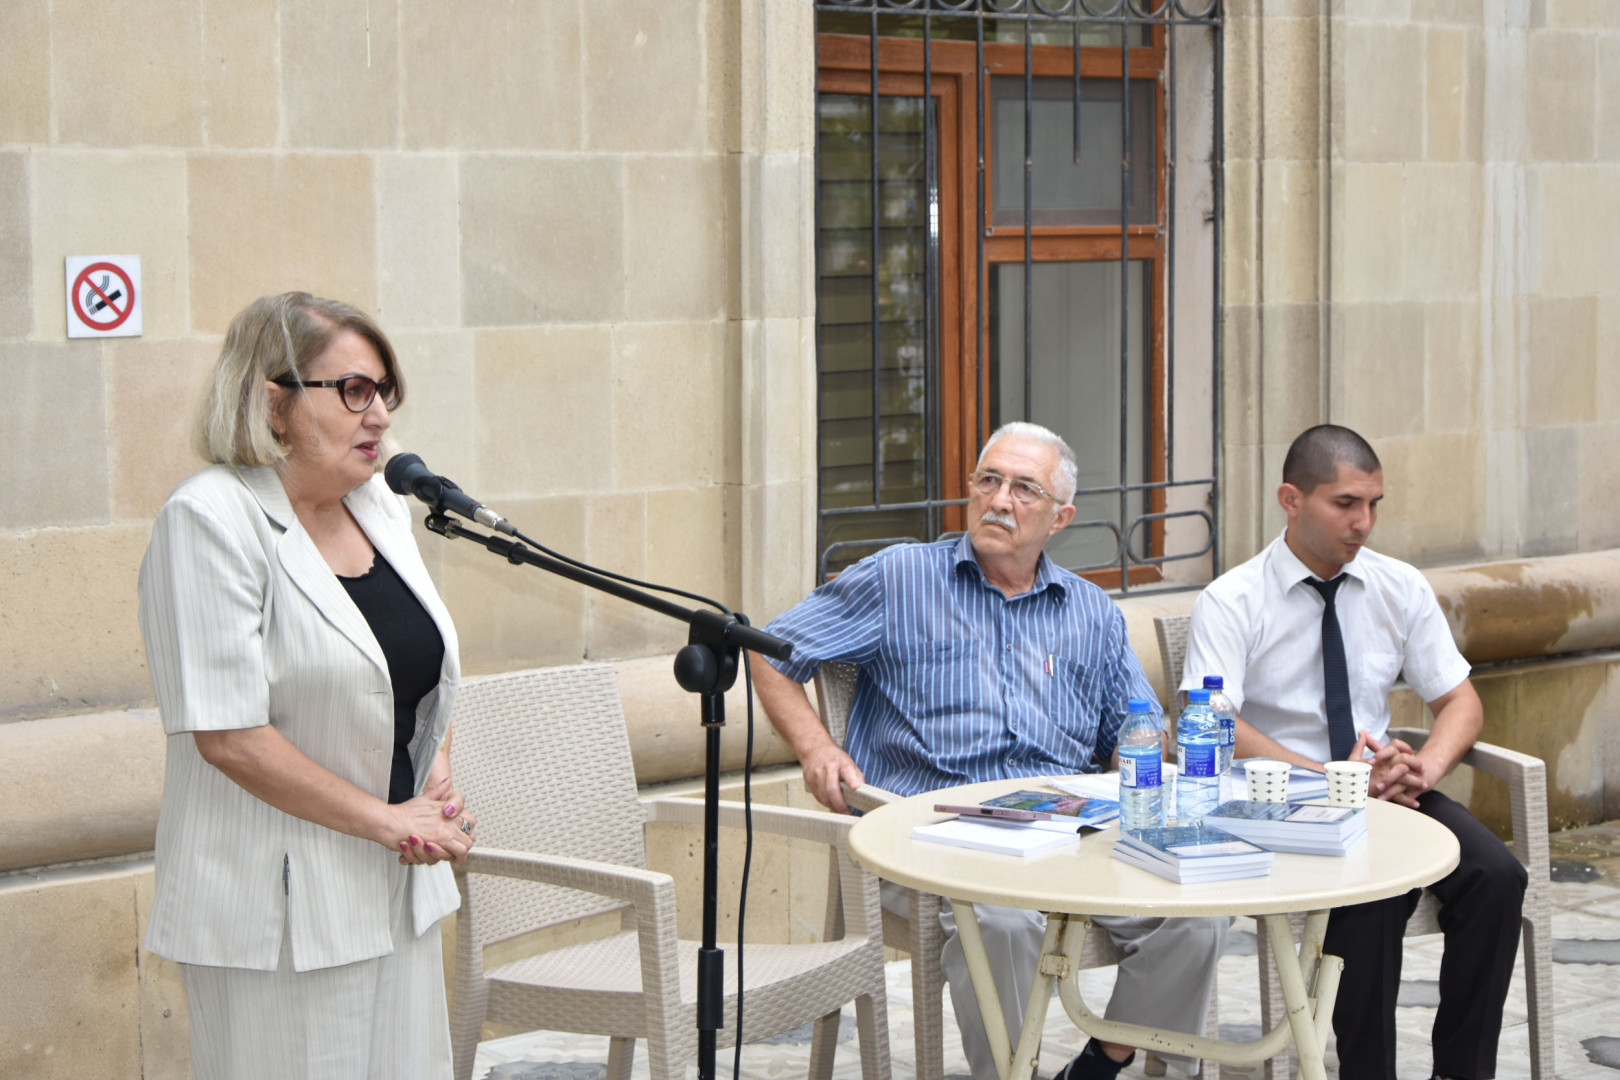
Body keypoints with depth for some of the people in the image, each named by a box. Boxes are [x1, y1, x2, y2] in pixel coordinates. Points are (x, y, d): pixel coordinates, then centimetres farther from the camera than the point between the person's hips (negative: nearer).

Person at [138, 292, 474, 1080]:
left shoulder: (379, 506, 9)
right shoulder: (211, 519, -15)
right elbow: (229, 736, -20)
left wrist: (439, 783, 1)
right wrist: (390, 820, -15)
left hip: (397, 890, 8)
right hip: (279, 906, -7)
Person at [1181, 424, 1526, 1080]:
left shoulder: (1402, 589, 9)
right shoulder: (1231, 602, -5)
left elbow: (1460, 702, 10)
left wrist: (1423, 768, -13)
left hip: (1386, 795, 5)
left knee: (1496, 876, -22)